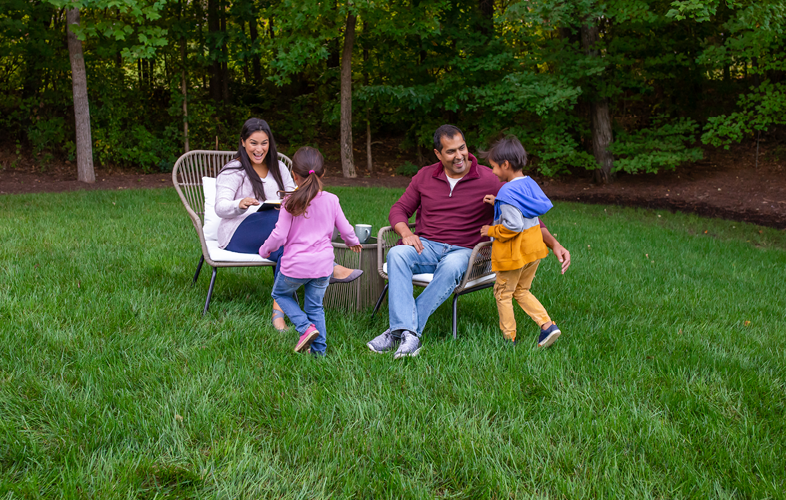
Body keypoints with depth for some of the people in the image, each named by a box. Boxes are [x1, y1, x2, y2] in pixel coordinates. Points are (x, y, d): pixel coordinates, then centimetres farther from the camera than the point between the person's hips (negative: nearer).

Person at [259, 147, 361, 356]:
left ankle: (305, 327, 3)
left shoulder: (291, 203, -12)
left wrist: (264, 250, 8)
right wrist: (354, 242, 28)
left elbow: (279, 236, -12)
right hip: (323, 264, 4)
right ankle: (319, 350, 19)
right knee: (315, 305, 18)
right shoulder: (331, 200, -2)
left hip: (296, 264, -3)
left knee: (280, 293, 22)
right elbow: (345, 229, 6)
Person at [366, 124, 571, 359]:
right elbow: (399, 209, 14)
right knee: (397, 254, -30)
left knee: (451, 267, -38)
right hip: (426, 247, 3)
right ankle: (408, 334, -39)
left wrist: (554, 245, -8)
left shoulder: (487, 180, -1)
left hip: (463, 251, -2)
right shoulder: (425, 176, 9)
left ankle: (399, 331, -33)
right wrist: (406, 233, -9)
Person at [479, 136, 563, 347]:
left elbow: (513, 226, -28)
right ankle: (547, 325, 9)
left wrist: (492, 231, -13)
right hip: (533, 248, 9)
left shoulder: (508, 192, -23)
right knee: (521, 291, 22)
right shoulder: (529, 184, 5)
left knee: (503, 293, 10)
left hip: (514, 252, -9)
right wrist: (498, 204, 11)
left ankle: (509, 337, 19)